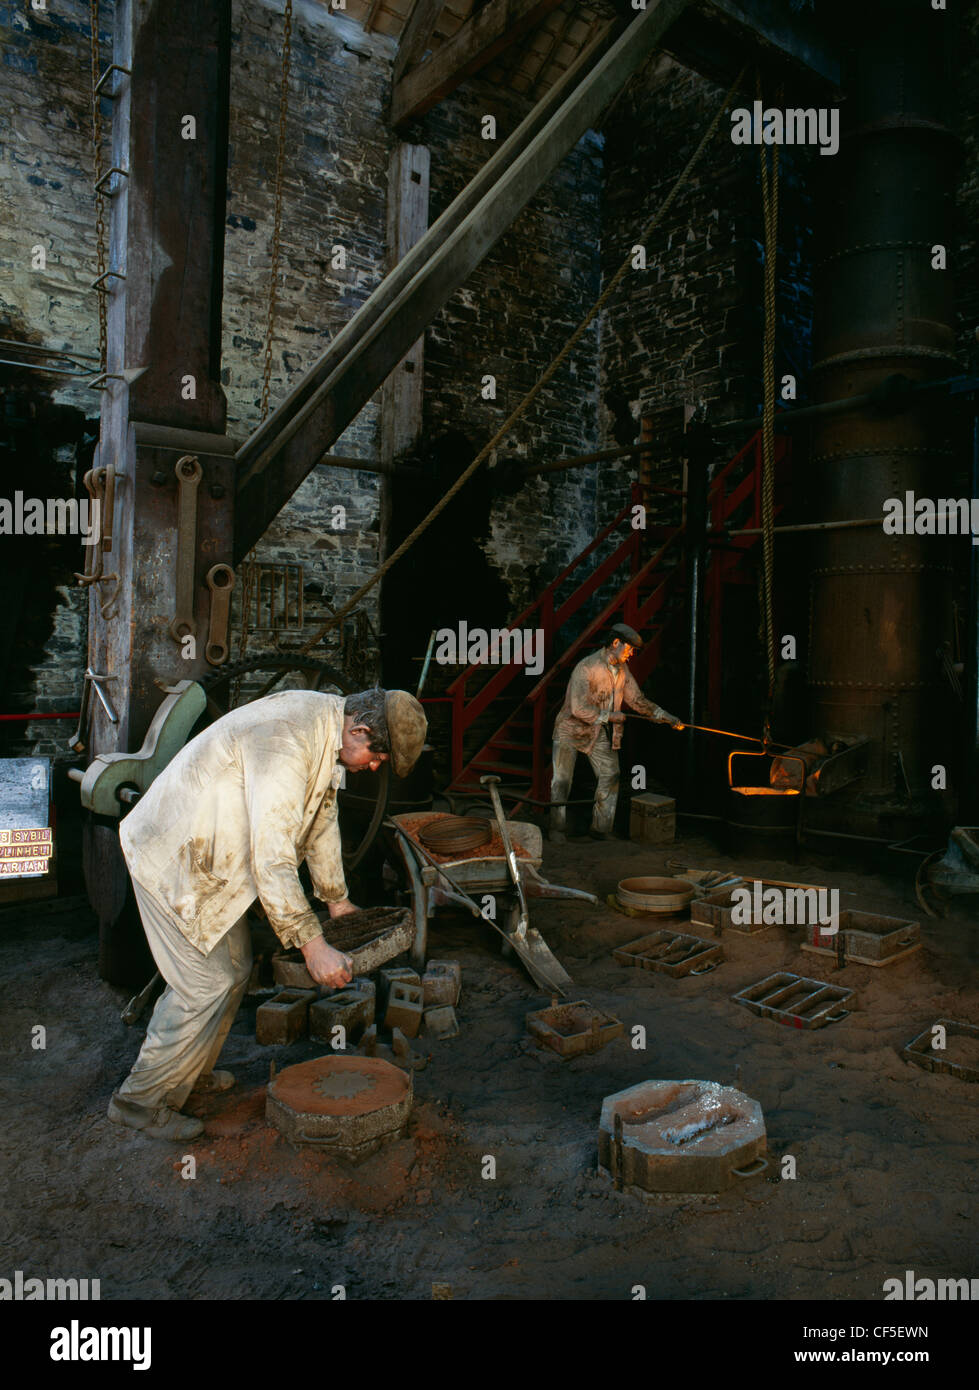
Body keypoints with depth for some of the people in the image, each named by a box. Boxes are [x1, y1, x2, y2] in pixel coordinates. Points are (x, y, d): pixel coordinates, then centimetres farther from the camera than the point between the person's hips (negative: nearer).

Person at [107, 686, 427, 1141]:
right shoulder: (286, 743, -33)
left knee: (233, 968, 17)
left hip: (213, 857, 10)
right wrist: (313, 946, -30)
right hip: (174, 858, -9)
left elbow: (321, 815, 13)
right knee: (207, 985, -4)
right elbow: (271, 859, -35)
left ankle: (189, 1071, 36)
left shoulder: (327, 727, -1)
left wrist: (337, 898, 19)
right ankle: (141, 1100, 15)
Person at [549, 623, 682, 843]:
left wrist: (666, 717, 2)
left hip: (597, 732, 7)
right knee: (562, 779, -7)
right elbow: (579, 708, -29)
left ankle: (600, 829, 11)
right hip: (570, 728, -7)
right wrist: (609, 716, -20)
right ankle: (557, 828, 9)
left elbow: (637, 700, 8)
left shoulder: (622, 670, 0)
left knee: (610, 775, 1)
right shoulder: (586, 668, -25)